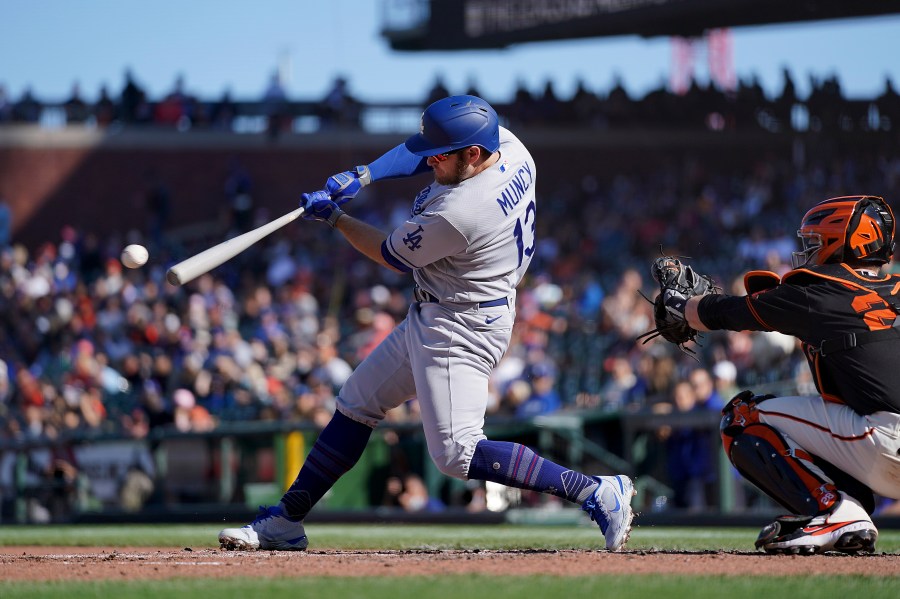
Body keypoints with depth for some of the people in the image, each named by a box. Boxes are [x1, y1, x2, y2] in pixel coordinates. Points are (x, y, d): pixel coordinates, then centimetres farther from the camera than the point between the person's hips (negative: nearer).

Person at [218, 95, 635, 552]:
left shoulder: (456, 214, -31)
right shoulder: (510, 147, -7)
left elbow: (391, 257, -11)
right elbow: (423, 149, 11)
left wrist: (333, 217, 2)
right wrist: (363, 175, -3)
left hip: (461, 329, -11)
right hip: (433, 317, 11)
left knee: (456, 454, -14)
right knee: (356, 404, 16)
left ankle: (596, 492, -11)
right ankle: (286, 521, 24)